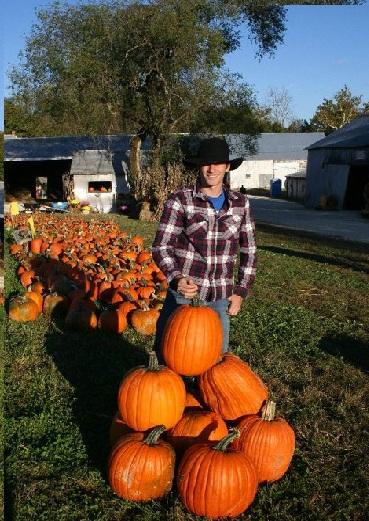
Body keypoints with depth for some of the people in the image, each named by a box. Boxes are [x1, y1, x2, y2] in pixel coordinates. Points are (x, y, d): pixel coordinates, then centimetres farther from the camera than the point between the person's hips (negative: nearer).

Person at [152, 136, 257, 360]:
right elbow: (161, 247, -8)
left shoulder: (240, 203, 3)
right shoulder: (180, 200, -7)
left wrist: (241, 292, 6)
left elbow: (249, 250, 10)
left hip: (221, 298, 3)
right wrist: (177, 278, -25)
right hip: (184, 293, -3)